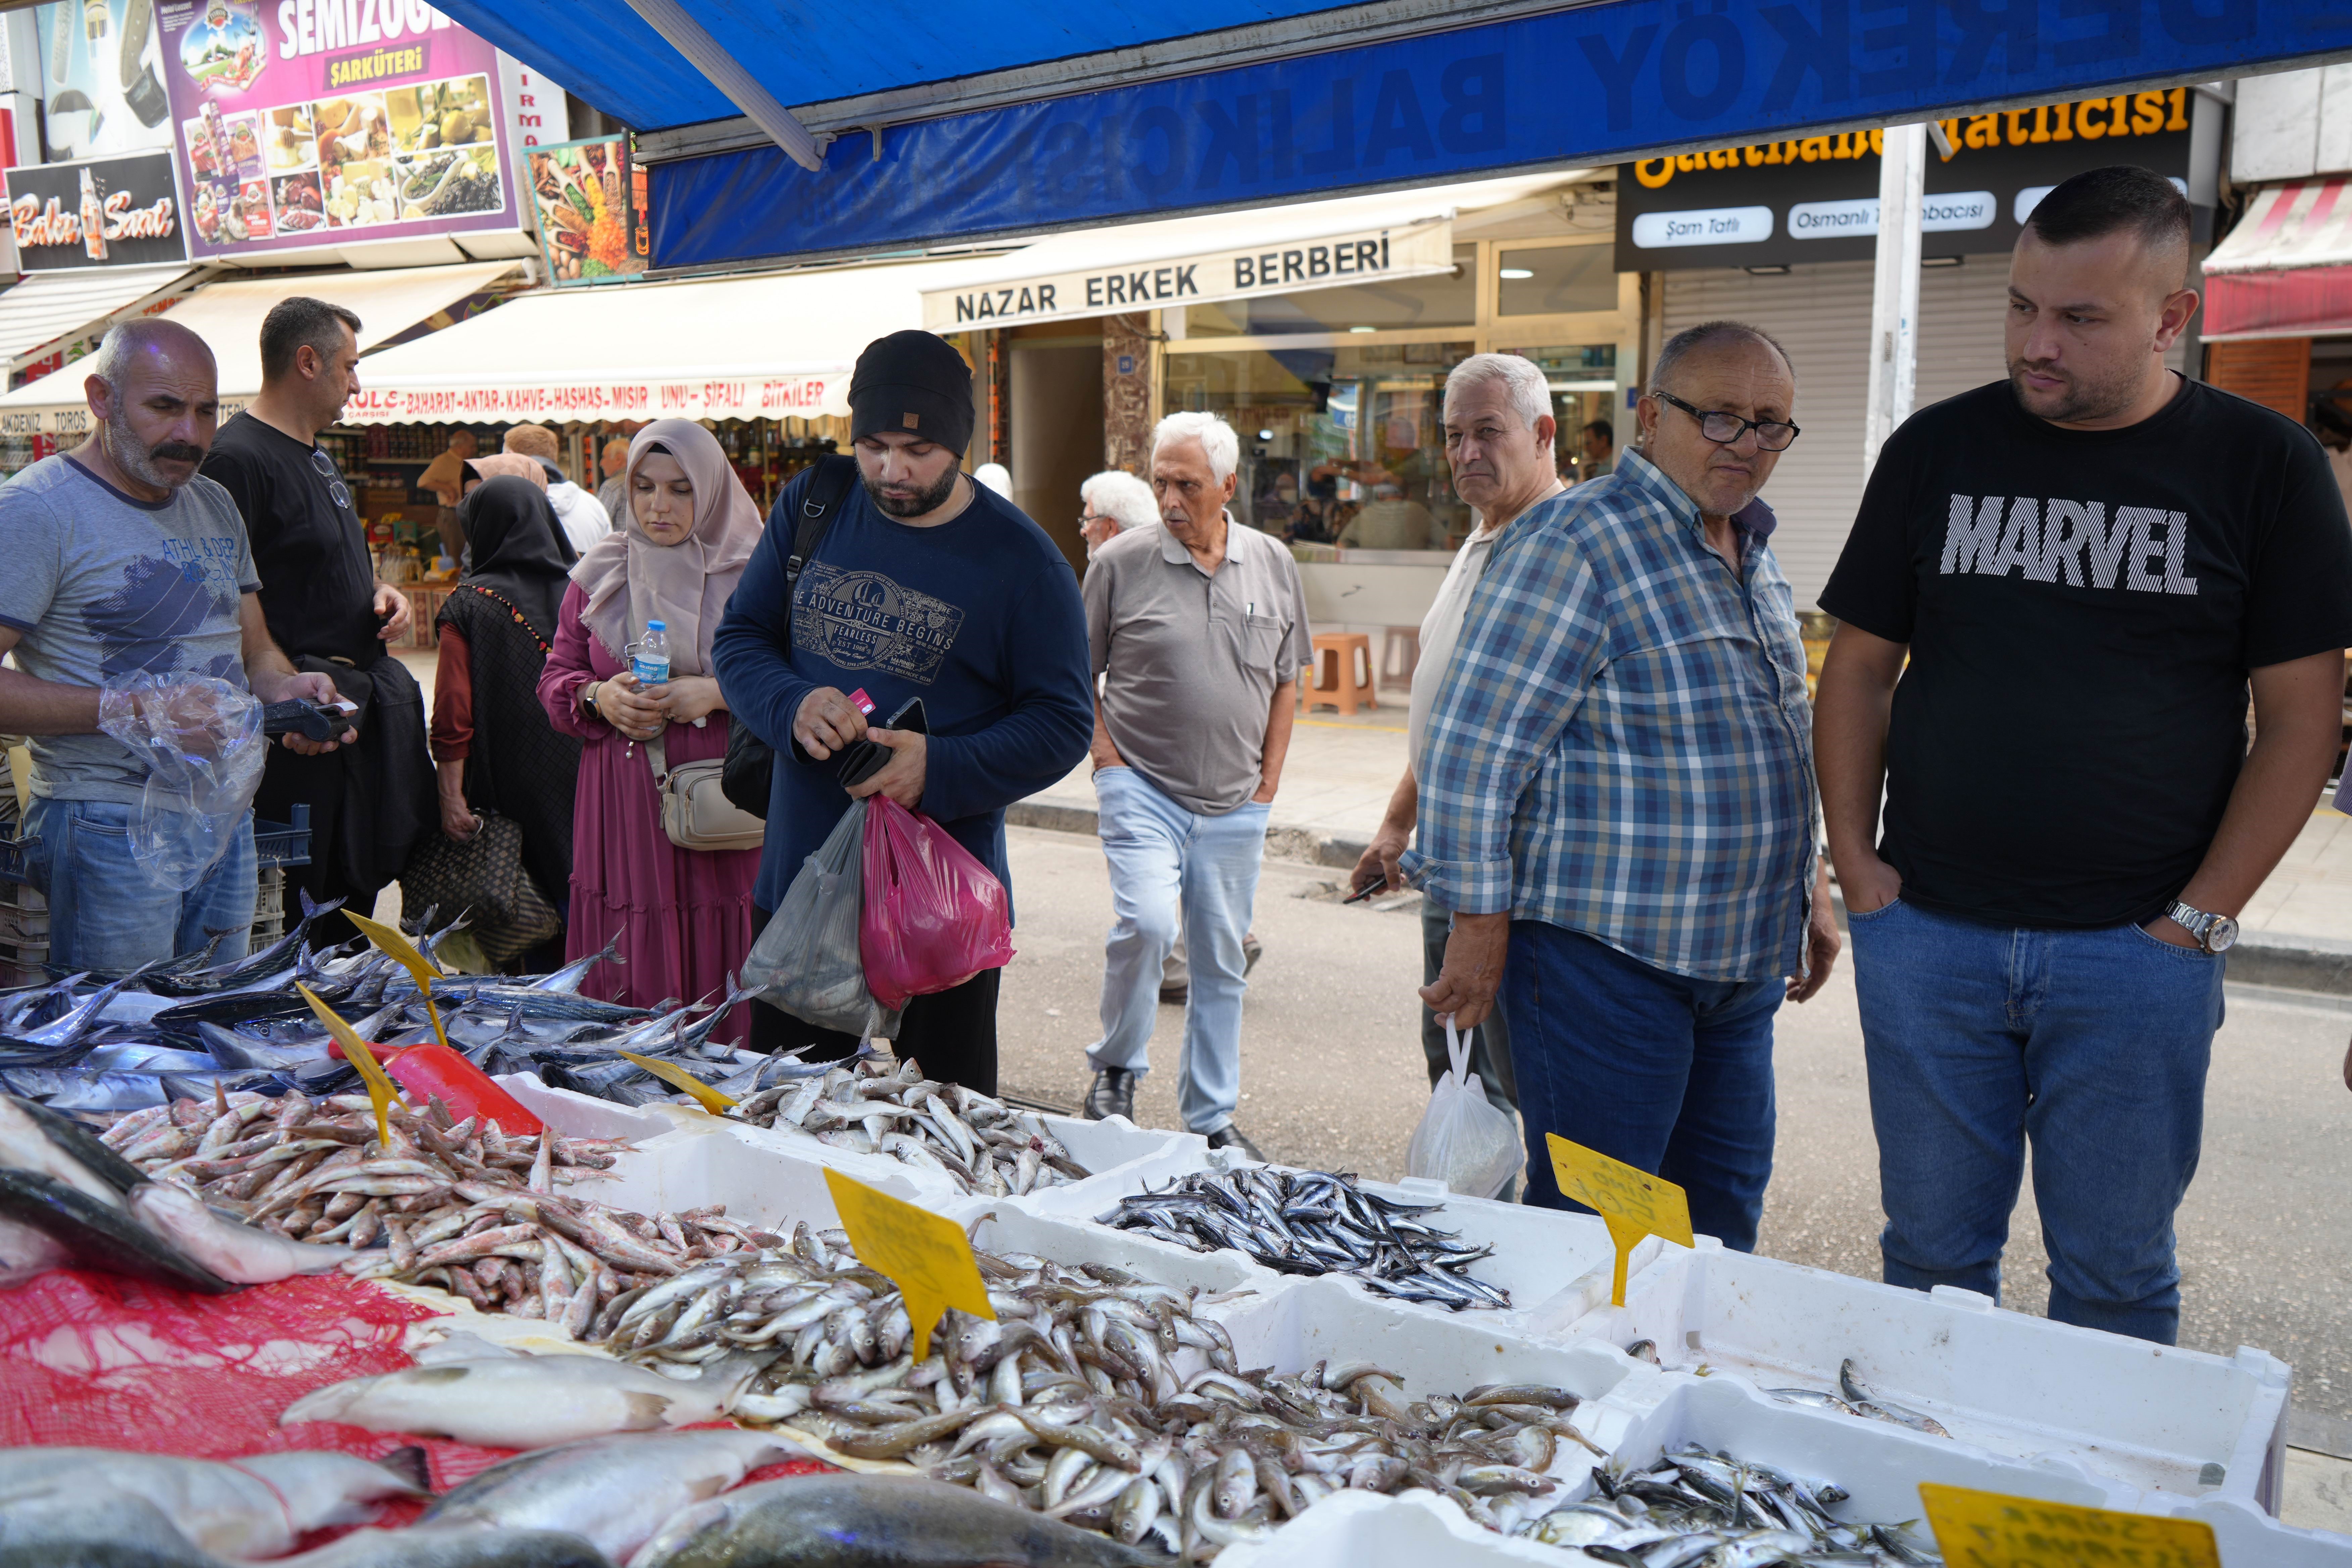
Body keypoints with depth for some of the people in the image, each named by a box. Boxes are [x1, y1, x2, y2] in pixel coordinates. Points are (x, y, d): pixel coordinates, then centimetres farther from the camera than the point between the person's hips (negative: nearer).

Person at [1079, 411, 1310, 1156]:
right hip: (1143, 789, -3)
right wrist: (1109, 761, -5)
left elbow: (1286, 682, 13)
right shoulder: (1121, 562, -3)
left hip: (1235, 803, 3)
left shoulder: (1273, 565, 6)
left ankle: (1213, 1116, 22)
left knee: (1222, 959, 8)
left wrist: (1267, 785, 7)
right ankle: (1116, 1067, 6)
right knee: (1146, 923, -20)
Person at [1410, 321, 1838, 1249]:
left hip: (1741, 957, 8)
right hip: (1608, 954, -8)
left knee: (1723, 1218, 16)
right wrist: (1480, 924, -17)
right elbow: (1476, 745, -17)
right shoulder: (1576, 543, -14)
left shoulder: (1754, 555, 14)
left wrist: (1809, 887, 23)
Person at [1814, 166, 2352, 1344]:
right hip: (1926, 935, 2)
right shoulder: (1938, 449, 5)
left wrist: (2202, 918, -7)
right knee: (1932, 1253, 12)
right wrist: (1854, 862, 0)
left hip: (2136, 949, -1)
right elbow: (1859, 668, 9)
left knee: (2115, 1276, 9)